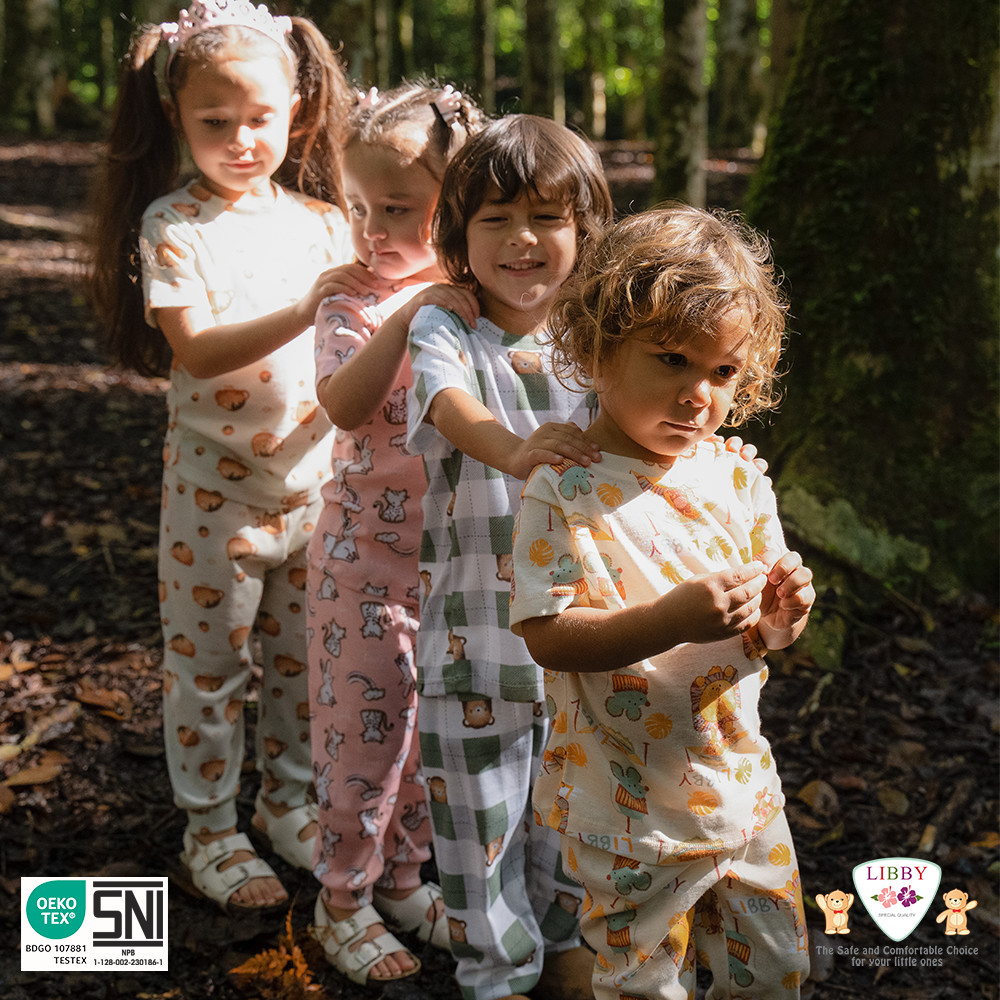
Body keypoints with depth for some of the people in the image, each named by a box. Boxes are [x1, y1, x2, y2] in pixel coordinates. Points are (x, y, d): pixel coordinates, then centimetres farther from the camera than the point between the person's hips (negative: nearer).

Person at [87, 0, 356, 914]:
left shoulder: (320, 220, 1)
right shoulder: (172, 224, -11)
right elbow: (197, 352, -22)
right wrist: (302, 313, -33)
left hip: (315, 479, 4)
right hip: (217, 489, -4)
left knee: (303, 656, 17)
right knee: (209, 664, 9)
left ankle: (286, 799, 37)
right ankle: (210, 830, 27)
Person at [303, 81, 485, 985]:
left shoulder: (478, 298, 1)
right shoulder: (354, 300, -11)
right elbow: (343, 405, -29)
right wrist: (408, 317, -37)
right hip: (368, 546, -4)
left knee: (434, 715, 15)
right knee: (366, 718, 4)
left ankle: (402, 874, 35)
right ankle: (342, 903, 23)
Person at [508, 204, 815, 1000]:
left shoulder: (737, 476, -2)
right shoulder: (565, 492, -19)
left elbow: (755, 623, 6)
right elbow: (547, 636, -23)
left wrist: (774, 623, -18)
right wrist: (672, 620, -34)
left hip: (743, 786, 5)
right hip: (628, 808, -5)